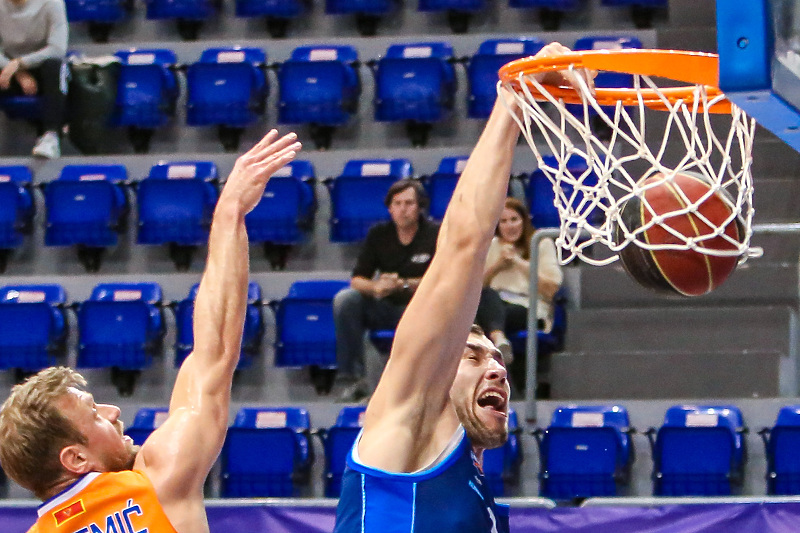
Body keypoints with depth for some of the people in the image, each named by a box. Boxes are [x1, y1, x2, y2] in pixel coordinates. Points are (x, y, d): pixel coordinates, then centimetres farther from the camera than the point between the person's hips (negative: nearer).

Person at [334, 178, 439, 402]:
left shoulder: (436, 235, -6)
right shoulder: (378, 234, 3)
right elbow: (357, 280, -1)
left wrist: (404, 285, -29)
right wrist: (375, 287, -25)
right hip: (386, 308, 3)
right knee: (345, 299, -22)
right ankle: (354, 378, -22)